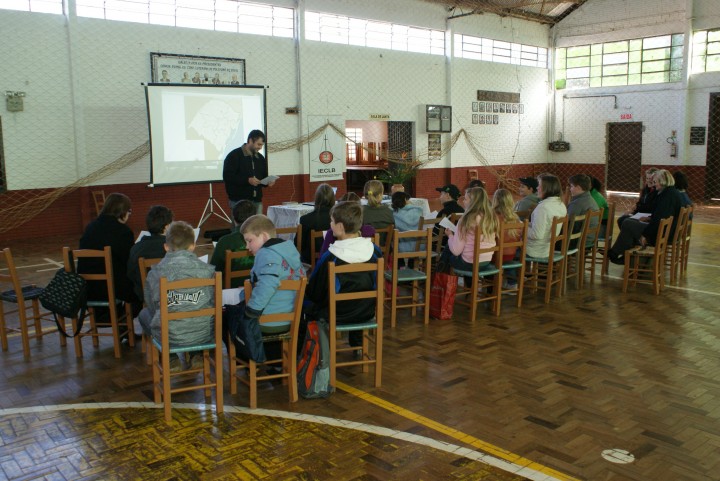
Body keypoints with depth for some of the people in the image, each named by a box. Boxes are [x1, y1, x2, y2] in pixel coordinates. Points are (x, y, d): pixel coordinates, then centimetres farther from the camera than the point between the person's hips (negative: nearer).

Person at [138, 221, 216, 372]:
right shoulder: (207, 270, -6)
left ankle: (171, 358, 19)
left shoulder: (155, 272, -7)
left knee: (144, 314, 29)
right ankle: (197, 355, 20)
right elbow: (213, 302, 4)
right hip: (203, 335, 1)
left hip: (168, 337, -1)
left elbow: (152, 306, 4)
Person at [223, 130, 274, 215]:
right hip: (239, 201, -6)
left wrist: (268, 182, -1)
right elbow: (227, 176, -13)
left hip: (257, 201, 6)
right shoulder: (234, 156, -5)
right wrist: (247, 180, -22)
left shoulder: (261, 158, 15)